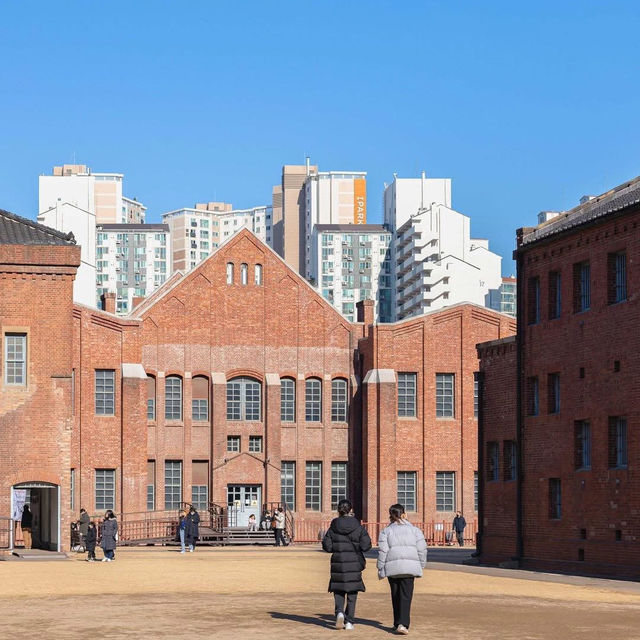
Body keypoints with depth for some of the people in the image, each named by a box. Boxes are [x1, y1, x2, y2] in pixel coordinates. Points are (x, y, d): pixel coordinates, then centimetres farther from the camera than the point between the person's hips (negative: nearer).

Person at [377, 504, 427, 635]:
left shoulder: (386, 531, 4)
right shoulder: (414, 530, 6)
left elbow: (383, 551, -2)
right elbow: (422, 549, 5)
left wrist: (381, 569, 3)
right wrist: (421, 565, 15)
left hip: (392, 567, 1)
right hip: (410, 567, -1)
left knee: (396, 596, 14)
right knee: (406, 596, -3)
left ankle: (397, 624, 20)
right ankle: (402, 624, -18)